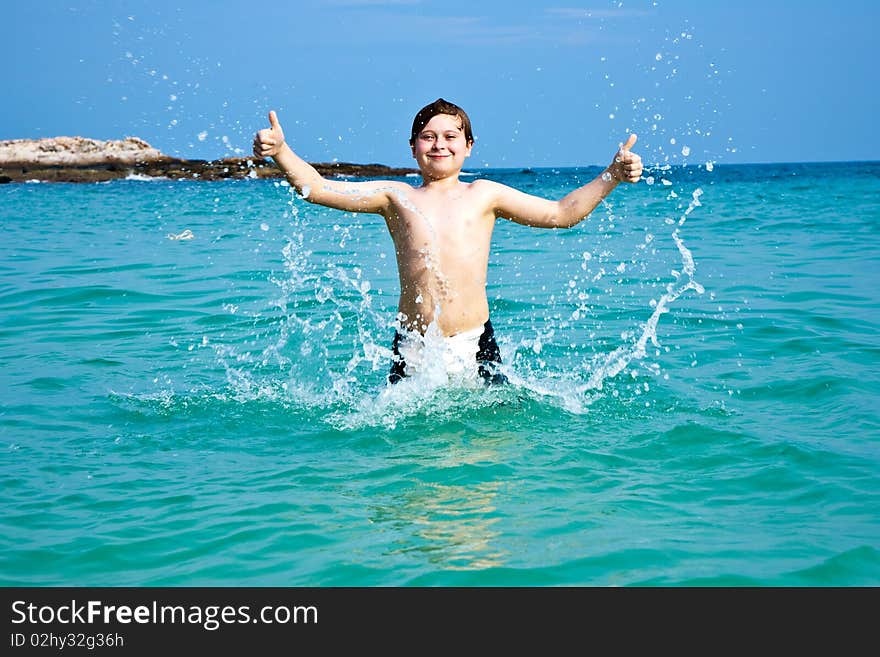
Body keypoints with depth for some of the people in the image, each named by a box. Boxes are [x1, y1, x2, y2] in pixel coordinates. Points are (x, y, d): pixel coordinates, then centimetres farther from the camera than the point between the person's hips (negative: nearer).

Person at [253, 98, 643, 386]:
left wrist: (612, 175, 5)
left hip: (475, 343, 0)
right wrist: (280, 151, -9)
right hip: (413, 347, 0)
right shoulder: (396, 197, 9)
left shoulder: (484, 195, 11)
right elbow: (315, 188, 5)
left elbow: (561, 213, 14)